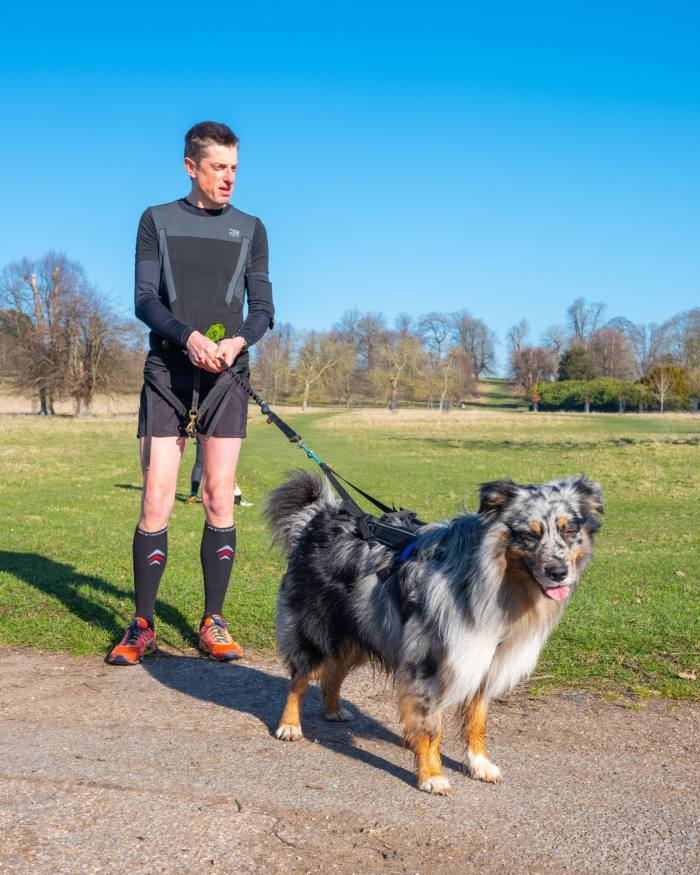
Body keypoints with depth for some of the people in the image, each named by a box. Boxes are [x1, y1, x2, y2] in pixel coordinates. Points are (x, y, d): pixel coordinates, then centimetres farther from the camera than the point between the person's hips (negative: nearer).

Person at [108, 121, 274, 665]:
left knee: (219, 501, -1)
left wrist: (238, 341, -14)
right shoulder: (157, 221, 10)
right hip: (167, 374, -1)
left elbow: (263, 307, 8)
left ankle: (214, 623, 8)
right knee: (157, 501, -5)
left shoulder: (250, 229, 13)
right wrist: (187, 336, -18)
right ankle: (142, 626, 4)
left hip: (226, 378, 1)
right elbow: (144, 299, 1)